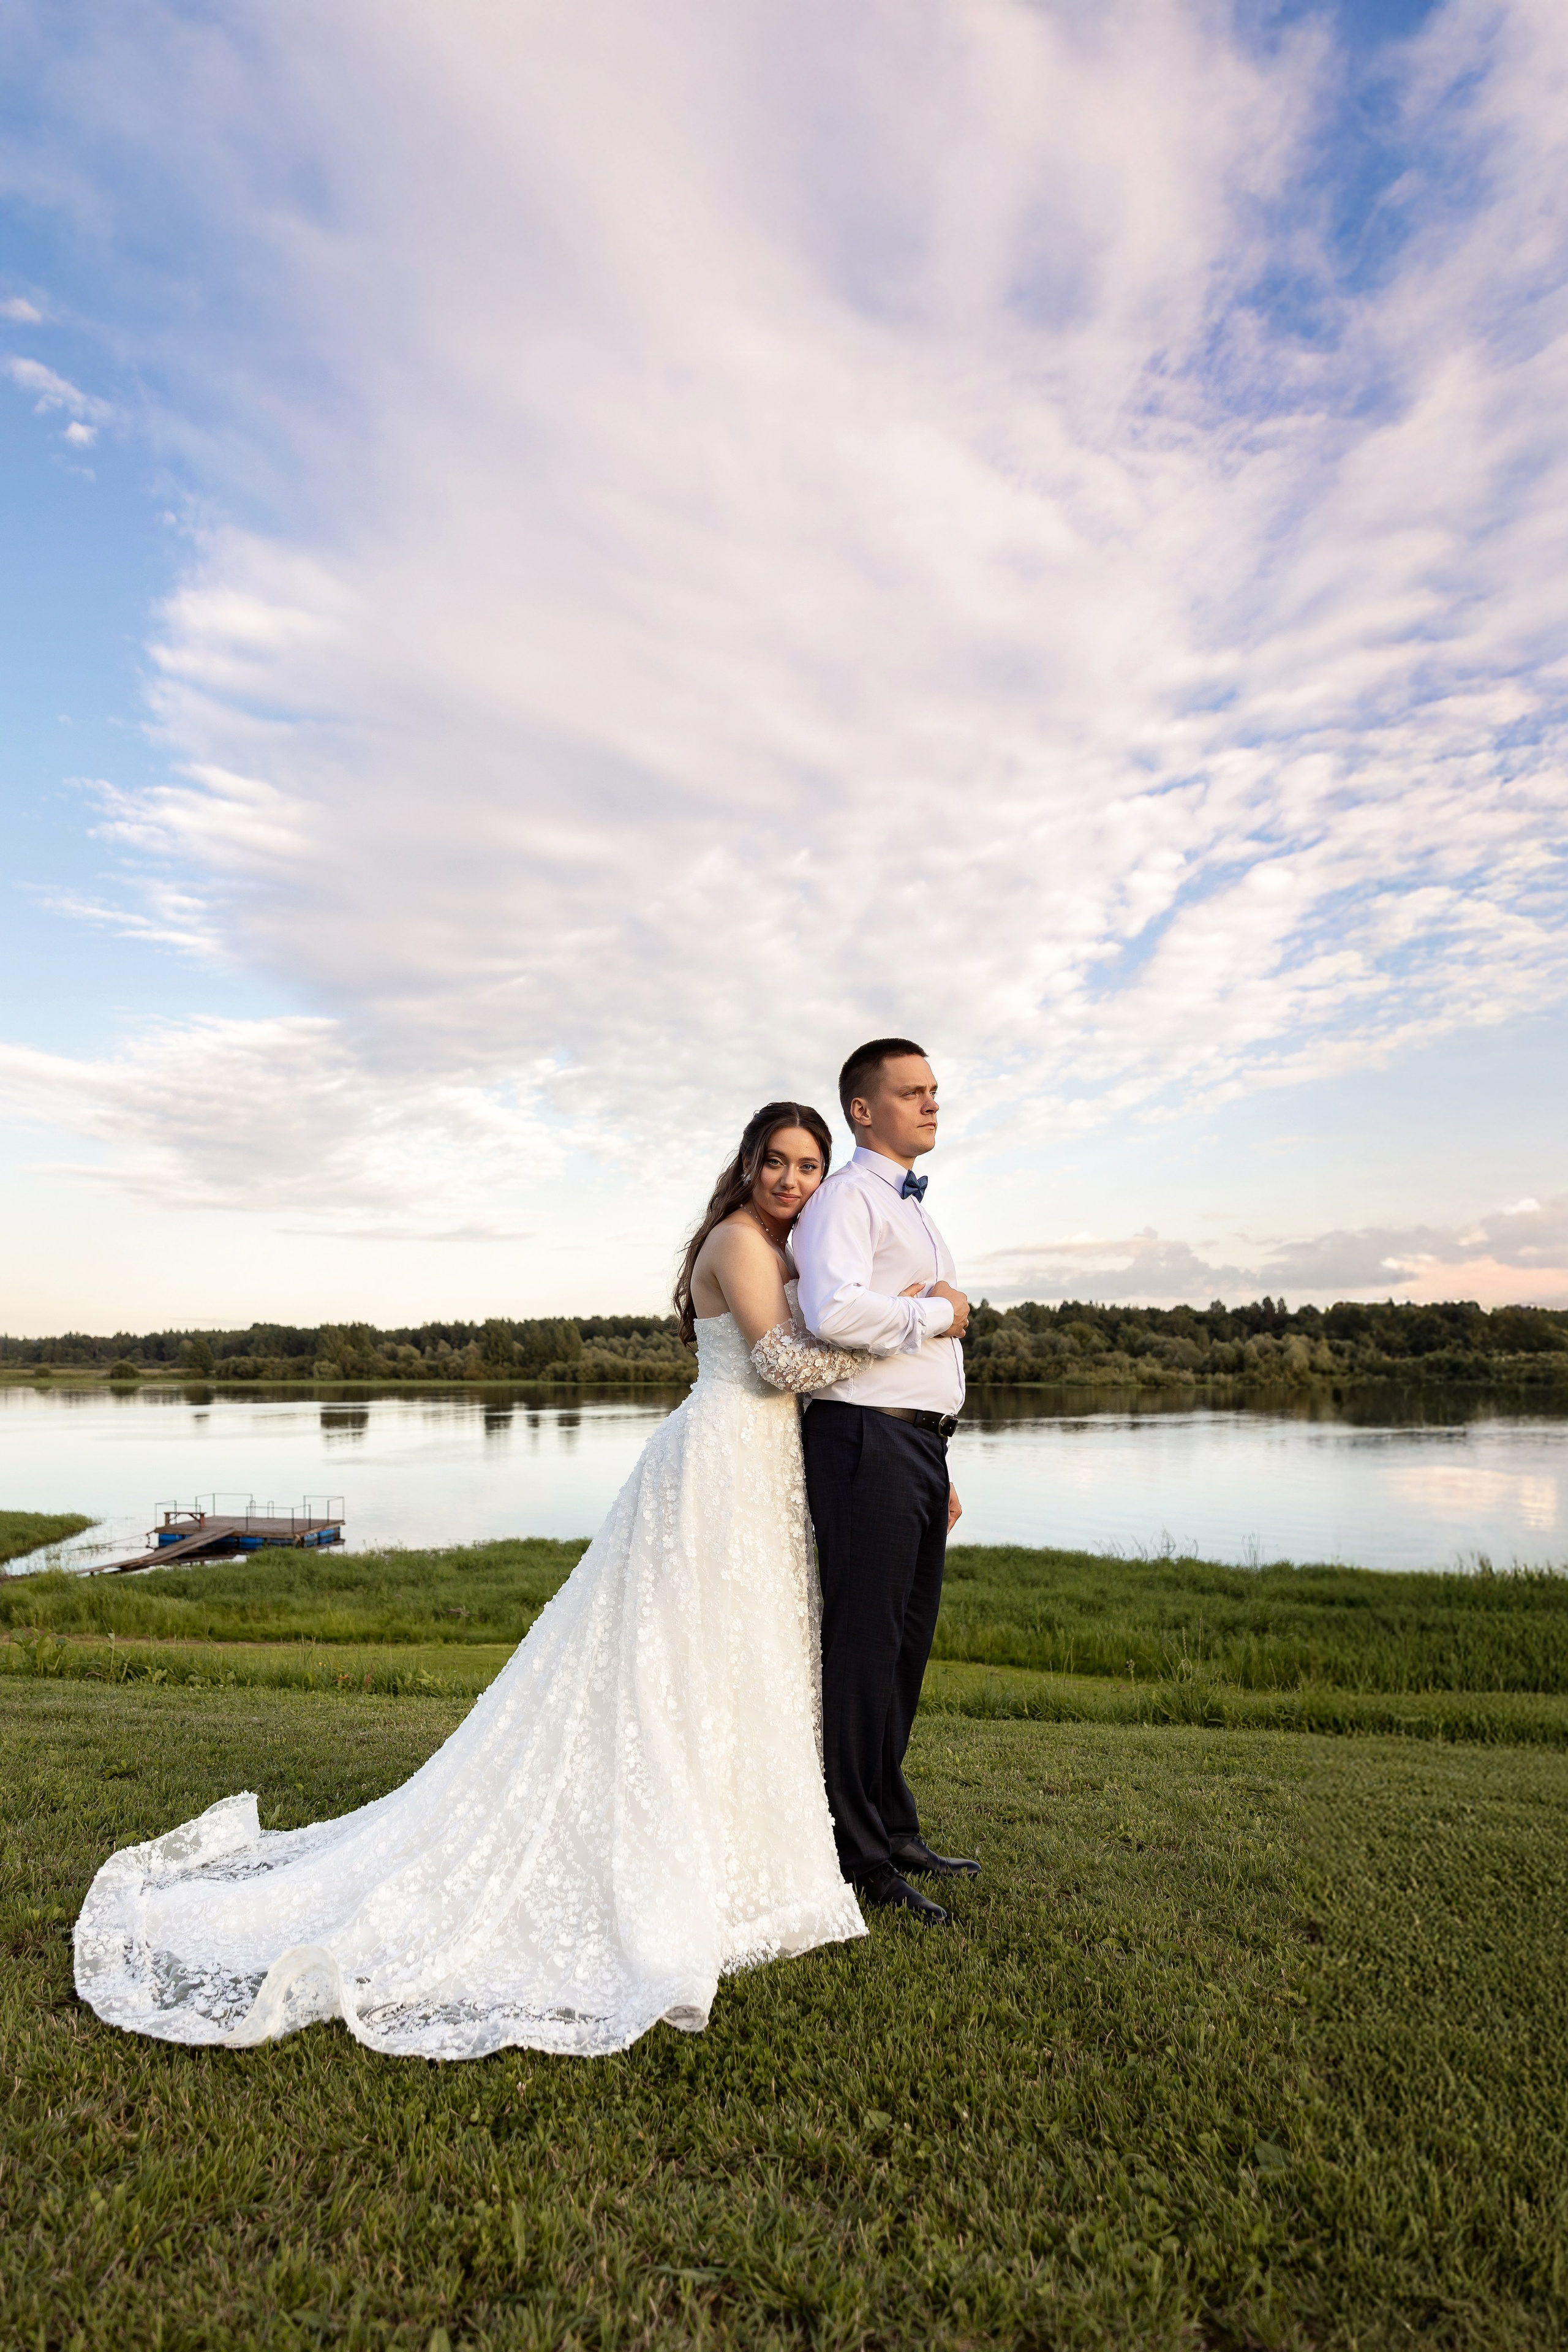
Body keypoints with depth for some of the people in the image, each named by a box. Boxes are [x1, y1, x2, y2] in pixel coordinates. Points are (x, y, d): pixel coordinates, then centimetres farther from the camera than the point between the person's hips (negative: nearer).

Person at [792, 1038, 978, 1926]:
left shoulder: (915, 1209, 22)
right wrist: (938, 1313, -13)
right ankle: (863, 1856, 11)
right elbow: (833, 1311, -28)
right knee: (863, 1646, -2)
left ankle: (895, 1828, 31)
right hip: (865, 1441, -9)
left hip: (919, 1446, 9)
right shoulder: (844, 1199, -8)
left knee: (908, 1643, 16)